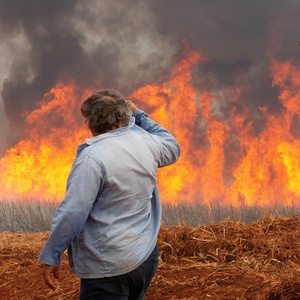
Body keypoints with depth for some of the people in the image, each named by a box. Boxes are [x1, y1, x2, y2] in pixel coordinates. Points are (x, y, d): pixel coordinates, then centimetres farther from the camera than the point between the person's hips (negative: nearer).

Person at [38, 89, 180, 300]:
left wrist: (50, 257, -11)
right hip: (147, 257, 8)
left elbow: (73, 212, -20)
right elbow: (172, 148, 27)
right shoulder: (146, 142, 2)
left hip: (109, 267, -8)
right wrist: (139, 116, 30)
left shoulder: (93, 157, -19)